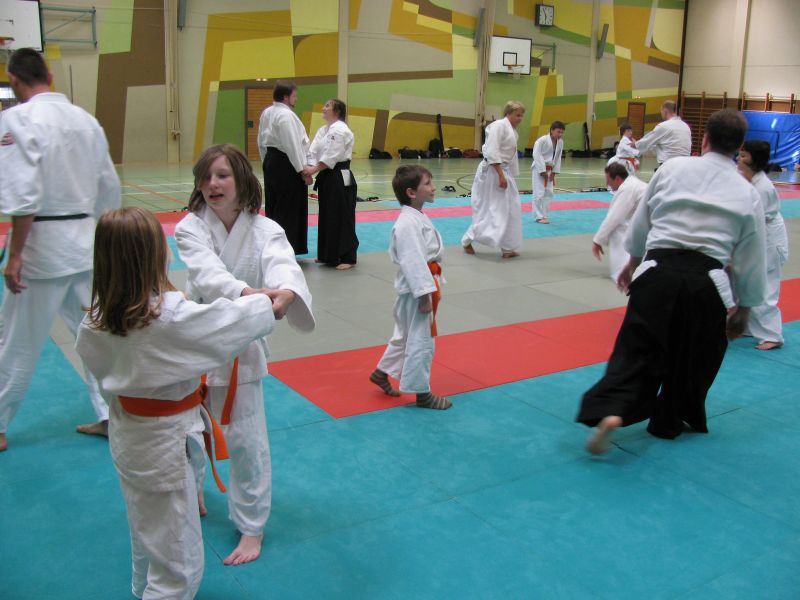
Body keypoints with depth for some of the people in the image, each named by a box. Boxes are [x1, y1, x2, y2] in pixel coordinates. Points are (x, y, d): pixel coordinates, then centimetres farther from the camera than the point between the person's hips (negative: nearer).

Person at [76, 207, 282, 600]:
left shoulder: (97, 318, -8)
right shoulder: (170, 315, -29)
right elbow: (224, 321, -17)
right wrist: (270, 306, 3)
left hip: (126, 438, 8)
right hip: (163, 447, -8)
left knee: (146, 541, 32)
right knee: (179, 566, 7)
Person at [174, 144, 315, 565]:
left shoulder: (264, 230, -11)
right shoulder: (191, 228, -11)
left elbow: (282, 265, -32)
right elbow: (207, 271, -30)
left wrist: (286, 291, -56)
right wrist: (247, 293, -50)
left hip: (240, 344, -1)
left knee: (245, 439, 2)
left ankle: (251, 526, 24)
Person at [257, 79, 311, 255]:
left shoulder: (266, 113, 12)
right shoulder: (286, 115, -17)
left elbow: (261, 142, 18)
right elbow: (293, 145, -21)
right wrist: (303, 171, -17)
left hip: (271, 163, 10)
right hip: (286, 166, -10)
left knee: (273, 207, 15)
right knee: (288, 211, -4)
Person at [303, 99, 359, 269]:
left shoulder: (340, 130, -13)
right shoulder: (323, 130, 14)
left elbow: (331, 156, -19)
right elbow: (313, 151, 7)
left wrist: (314, 169, -17)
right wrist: (309, 169, -9)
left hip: (340, 178, -9)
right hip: (326, 178, 9)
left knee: (342, 218, -6)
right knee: (326, 217, 14)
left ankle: (348, 258, 0)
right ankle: (327, 255, 24)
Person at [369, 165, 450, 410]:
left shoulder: (418, 217, 11)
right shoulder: (408, 224, -22)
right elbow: (413, 262, -26)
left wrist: (431, 288, 22)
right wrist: (425, 295, -25)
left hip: (423, 284, 10)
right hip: (416, 289, -10)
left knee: (406, 334, 22)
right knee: (421, 340, 0)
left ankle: (382, 372, 37)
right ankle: (421, 392, 13)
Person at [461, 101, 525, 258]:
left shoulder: (512, 131, 15)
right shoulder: (499, 125, -15)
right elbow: (492, 152, -22)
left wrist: (507, 176, 20)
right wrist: (501, 175, -25)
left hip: (504, 171, 10)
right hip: (492, 172, -10)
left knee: (511, 210, 8)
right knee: (490, 209, -7)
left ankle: (508, 248, 13)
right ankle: (467, 240, 6)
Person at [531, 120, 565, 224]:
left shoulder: (560, 142, 1)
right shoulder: (542, 140, -19)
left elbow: (558, 158, 8)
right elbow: (537, 155, -20)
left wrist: (554, 172, 2)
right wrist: (543, 171, -19)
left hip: (549, 169, 7)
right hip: (539, 168, -7)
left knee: (549, 192, 9)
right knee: (539, 193, -9)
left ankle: (544, 215, 18)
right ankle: (539, 216, -1)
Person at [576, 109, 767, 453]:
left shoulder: (673, 168, 6)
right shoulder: (747, 193, 8)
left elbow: (641, 221, 14)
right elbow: (751, 260, 12)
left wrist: (633, 262, 30)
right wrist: (744, 310, 23)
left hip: (658, 272, 0)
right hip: (704, 283, 1)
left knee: (636, 348, 3)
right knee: (692, 357, 20)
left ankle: (611, 411, -18)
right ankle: (668, 420, 33)